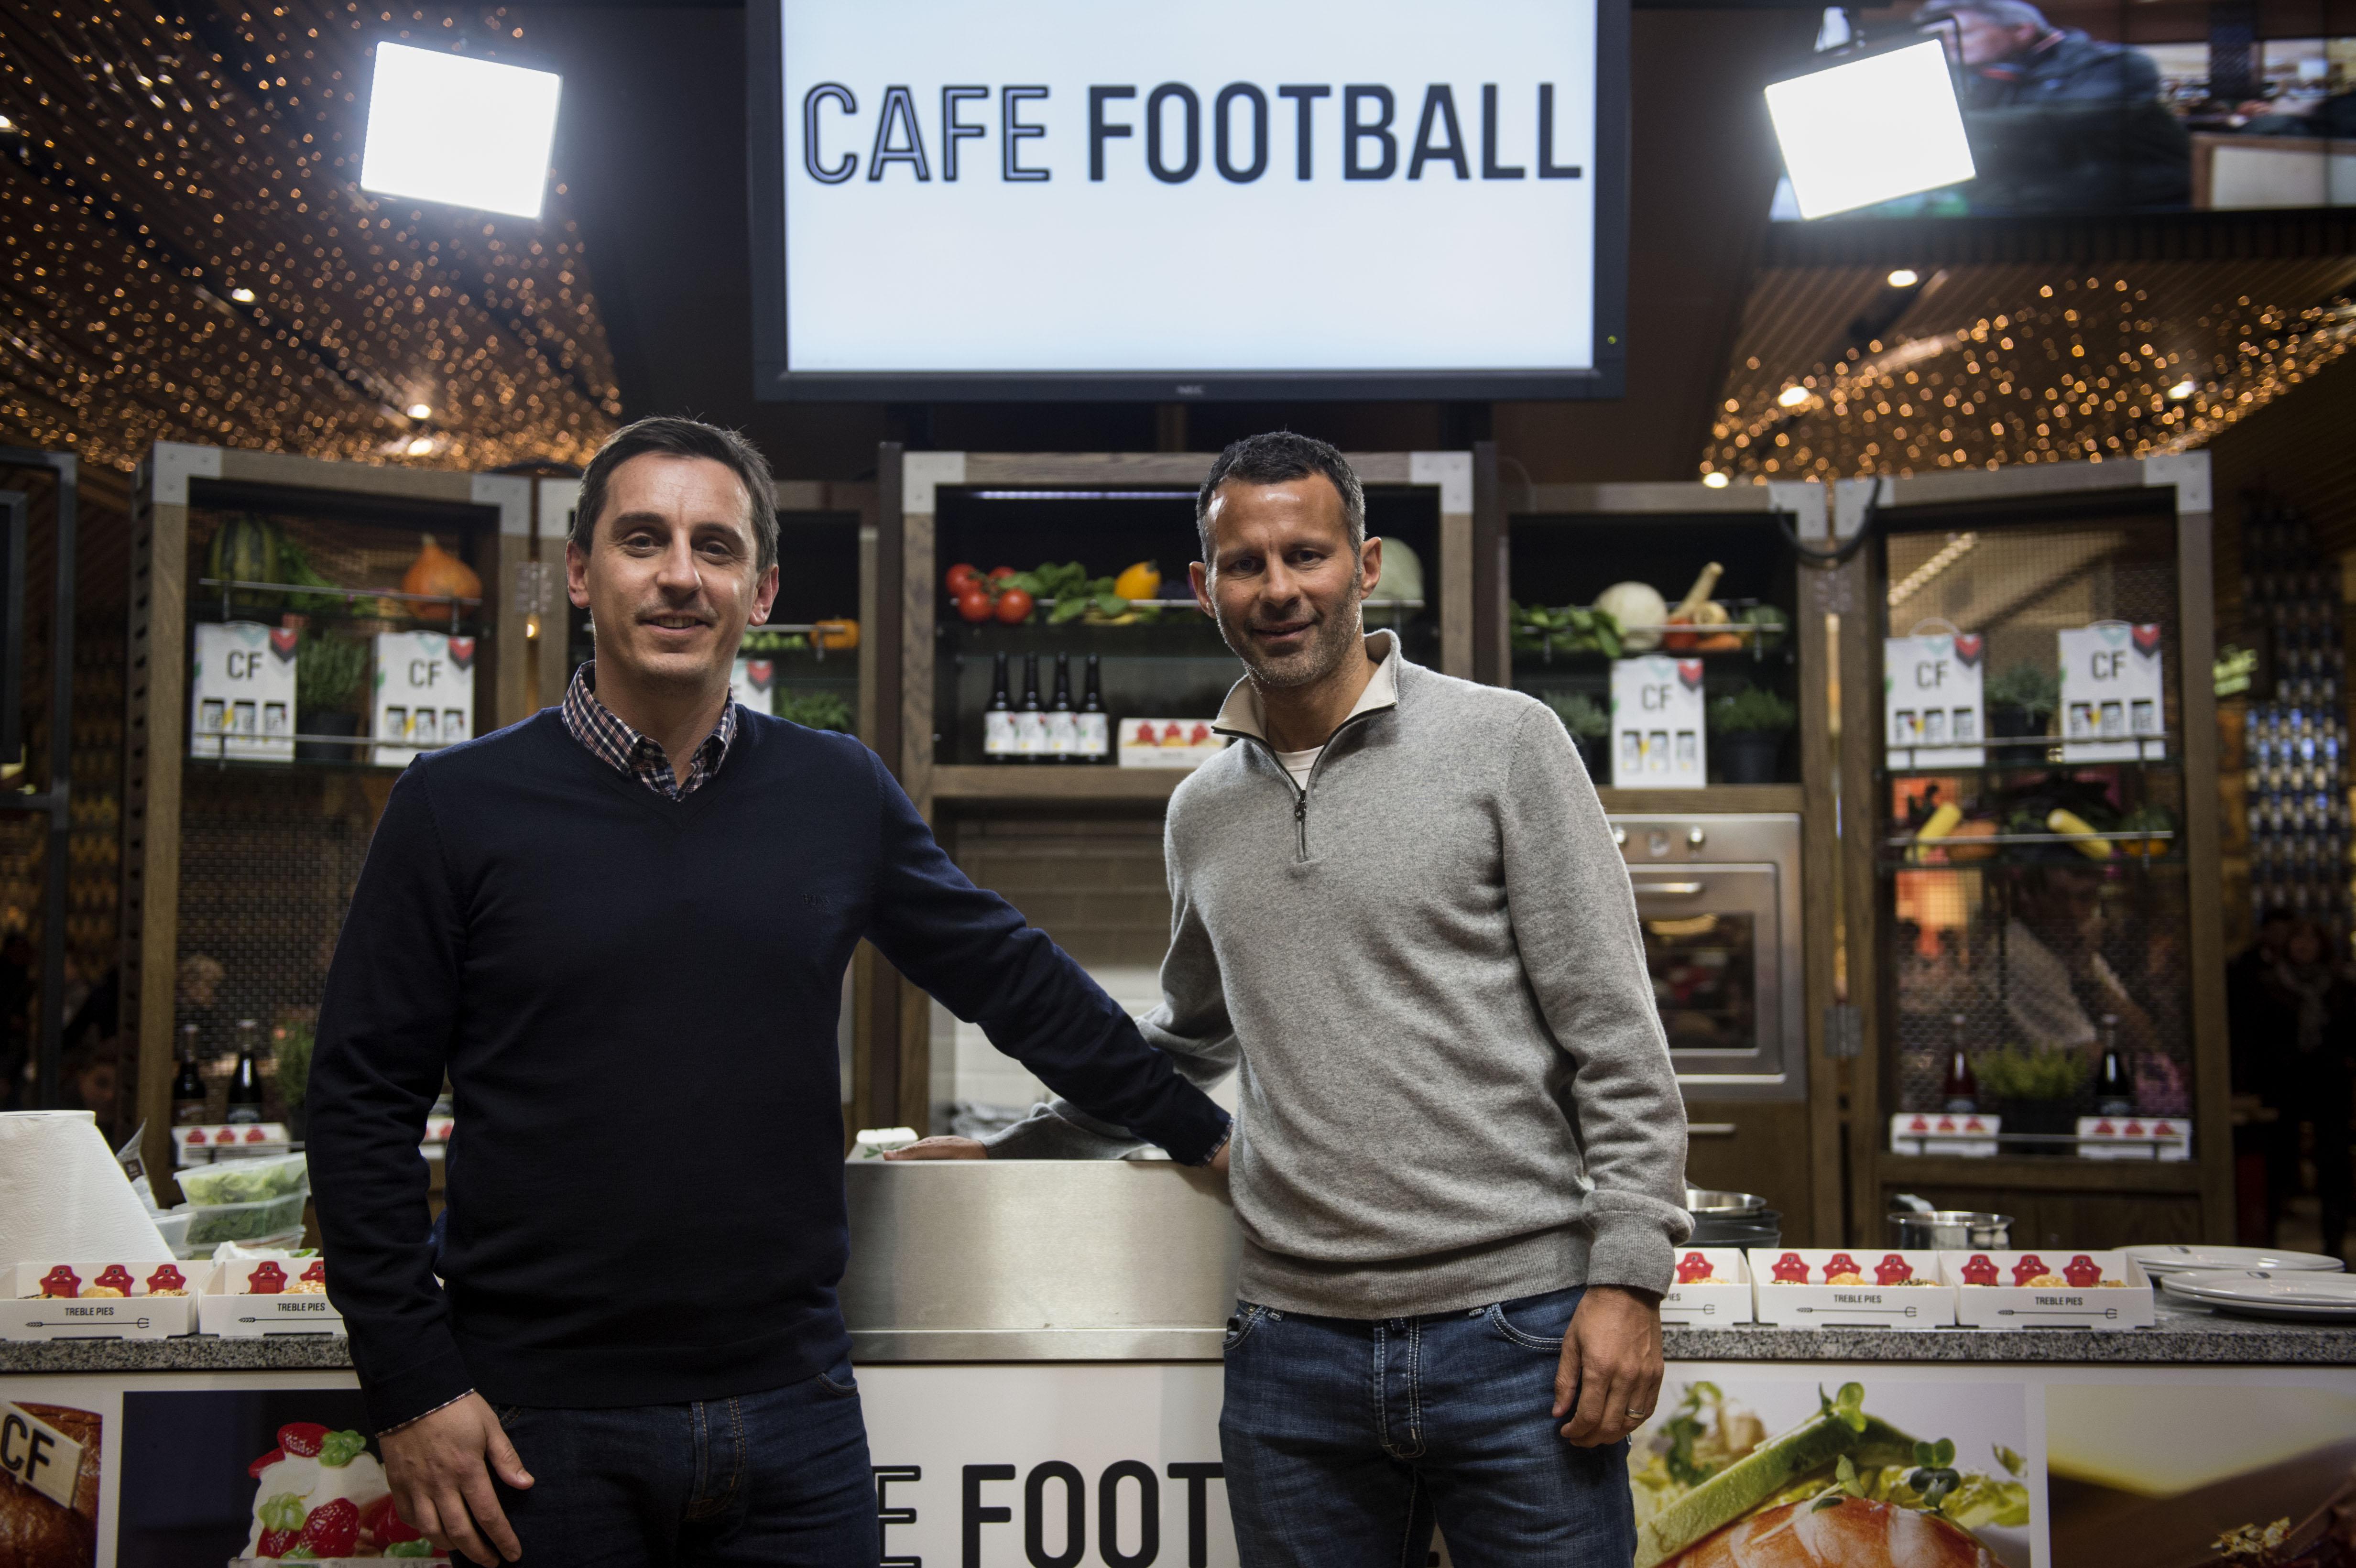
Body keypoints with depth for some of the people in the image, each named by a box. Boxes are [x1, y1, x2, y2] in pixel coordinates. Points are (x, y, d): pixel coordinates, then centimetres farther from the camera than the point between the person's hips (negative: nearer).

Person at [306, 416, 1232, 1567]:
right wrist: (412, 1388, -7)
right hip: (546, 1426, -2)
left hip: (794, 1408, 2)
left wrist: (1203, 1134, 16)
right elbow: (364, 1099, -2)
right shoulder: (460, 806, -2)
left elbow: (1011, 978, 14)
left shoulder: (840, 795, 4)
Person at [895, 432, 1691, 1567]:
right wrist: (1002, 1154, 25)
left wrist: (1628, 1274, -11)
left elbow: (1615, 1035, -5)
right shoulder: (1202, 814, 12)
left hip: (1517, 1335, -4)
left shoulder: (1502, 742, -2)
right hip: (1296, 1349, 4)